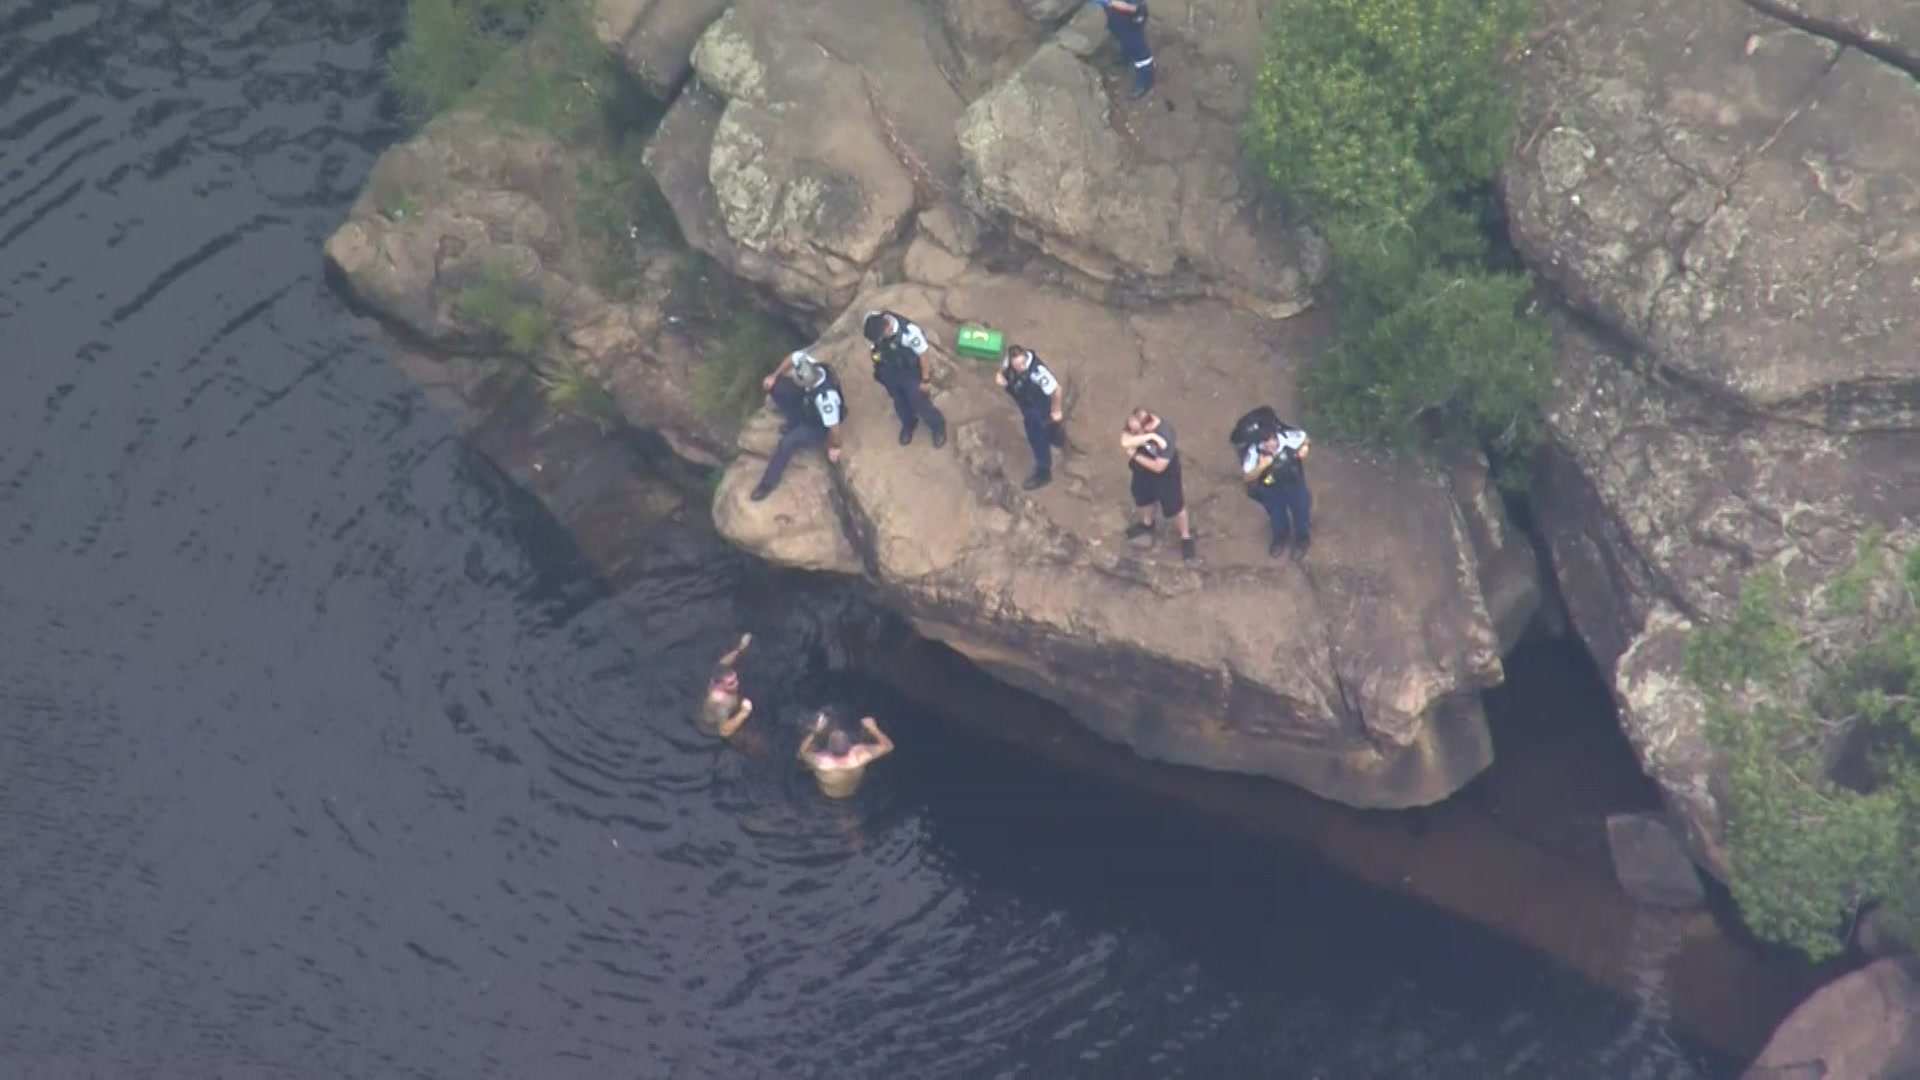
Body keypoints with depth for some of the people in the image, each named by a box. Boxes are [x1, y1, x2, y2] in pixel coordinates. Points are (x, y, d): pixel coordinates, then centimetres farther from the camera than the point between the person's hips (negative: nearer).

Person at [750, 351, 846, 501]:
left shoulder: (826, 397, -47)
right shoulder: (808, 364, -31)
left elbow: (833, 426, -32)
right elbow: (792, 357, -6)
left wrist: (834, 447, -14)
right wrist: (774, 376, -9)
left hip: (819, 425, -7)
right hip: (806, 402, 7)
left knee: (787, 442, -25)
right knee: (774, 386, -6)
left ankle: (769, 482, 0)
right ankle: (795, 424, 18)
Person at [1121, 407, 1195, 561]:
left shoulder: (1165, 435, -40)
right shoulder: (1134, 424, -25)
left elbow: (1158, 467, -36)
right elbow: (1125, 442, -37)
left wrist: (1135, 456, -29)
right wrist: (1149, 437, -47)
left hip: (1165, 475, -6)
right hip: (1142, 470, 6)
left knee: (1174, 506, 15)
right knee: (1143, 497, 29)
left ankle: (1186, 537, 39)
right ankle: (1147, 523, 60)